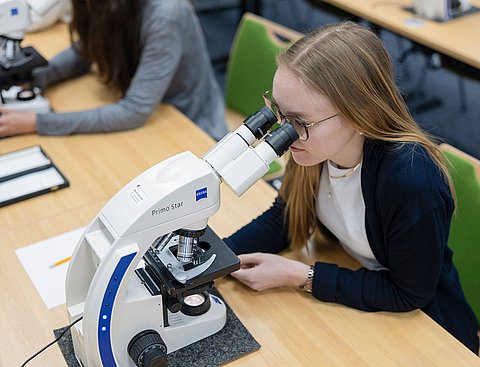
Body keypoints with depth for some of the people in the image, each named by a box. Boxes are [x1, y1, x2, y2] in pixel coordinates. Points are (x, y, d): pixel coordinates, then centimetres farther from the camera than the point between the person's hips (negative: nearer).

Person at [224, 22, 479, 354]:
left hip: (419, 324, -4)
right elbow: (284, 217, -3)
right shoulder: (316, 144, -20)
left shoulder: (411, 180, -36)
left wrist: (299, 276, -24)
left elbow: (408, 294, -22)